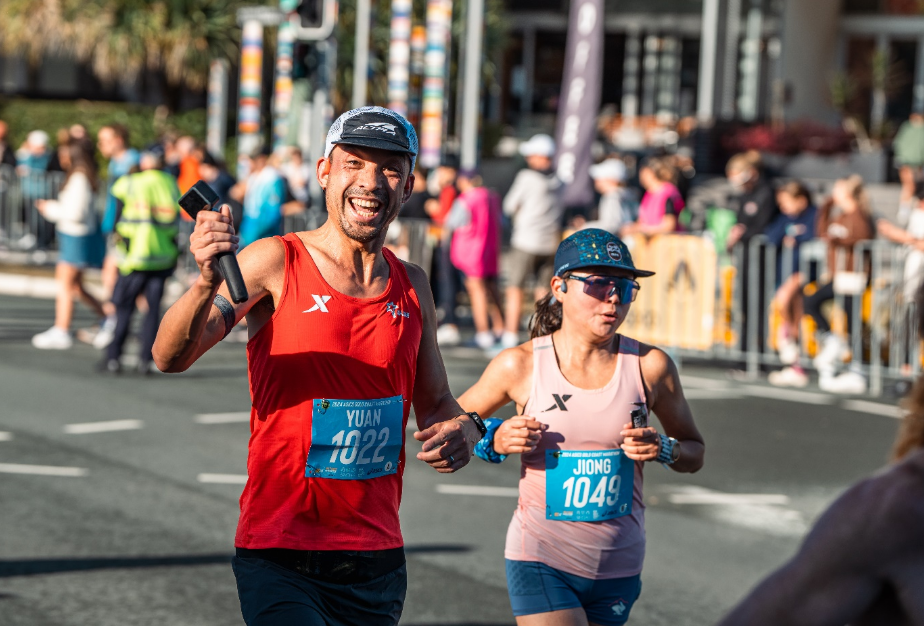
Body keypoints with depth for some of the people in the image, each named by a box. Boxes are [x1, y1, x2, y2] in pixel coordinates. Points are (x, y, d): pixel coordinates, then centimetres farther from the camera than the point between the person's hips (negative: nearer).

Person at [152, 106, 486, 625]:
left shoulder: (412, 286, 9)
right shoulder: (276, 262, -7)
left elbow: (434, 403, 22)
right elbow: (171, 358, -17)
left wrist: (464, 429, -2)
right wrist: (208, 283, -37)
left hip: (378, 561, 5)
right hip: (280, 558, -5)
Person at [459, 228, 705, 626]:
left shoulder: (650, 366, -2)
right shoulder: (521, 365, -6)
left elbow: (695, 454, 11)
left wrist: (663, 449, -11)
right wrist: (494, 440, -12)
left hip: (617, 566, 3)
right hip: (541, 563, -3)